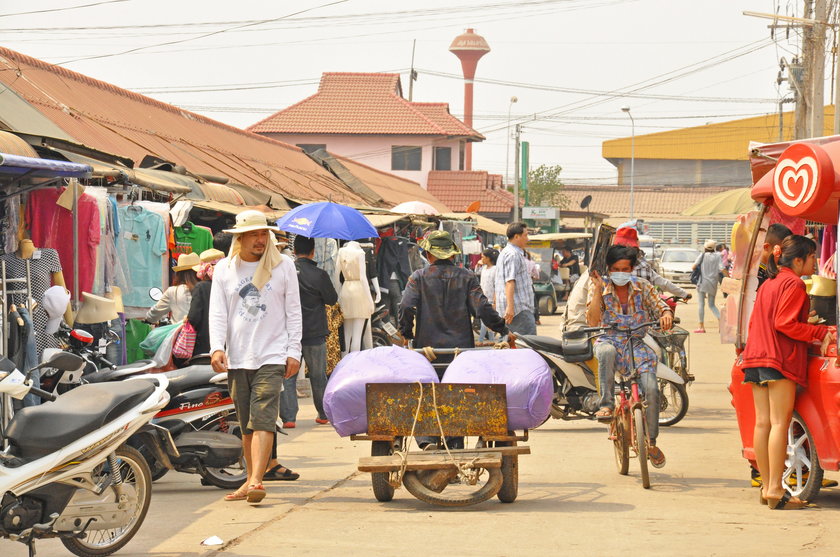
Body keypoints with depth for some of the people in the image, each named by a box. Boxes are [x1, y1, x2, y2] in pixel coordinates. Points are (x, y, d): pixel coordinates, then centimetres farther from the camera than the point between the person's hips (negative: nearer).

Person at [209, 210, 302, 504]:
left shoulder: (282, 265, 6)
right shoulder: (224, 268, 10)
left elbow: (294, 312, 7)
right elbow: (218, 312, 6)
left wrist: (294, 352, 0)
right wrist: (217, 347, -9)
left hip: (272, 356, -3)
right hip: (237, 358, 3)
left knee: (263, 418, -15)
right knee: (246, 424, 6)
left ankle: (256, 480, -23)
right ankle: (251, 479, 13)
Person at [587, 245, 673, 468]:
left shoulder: (642, 286, 7)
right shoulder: (601, 286, 1)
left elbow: (660, 306, 2)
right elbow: (593, 321, -11)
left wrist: (666, 315, -22)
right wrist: (597, 289, -19)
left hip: (637, 345, 2)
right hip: (609, 341, -2)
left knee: (651, 389, -18)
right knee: (606, 352, -42)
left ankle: (651, 442, -1)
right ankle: (607, 405, -33)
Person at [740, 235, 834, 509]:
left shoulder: (768, 284, 20)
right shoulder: (794, 284, -8)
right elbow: (784, 323, -16)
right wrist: (820, 333, -14)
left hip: (756, 357, 9)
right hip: (781, 360, -9)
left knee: (763, 422, 8)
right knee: (780, 423, -10)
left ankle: (767, 487, 11)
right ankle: (776, 490, -15)